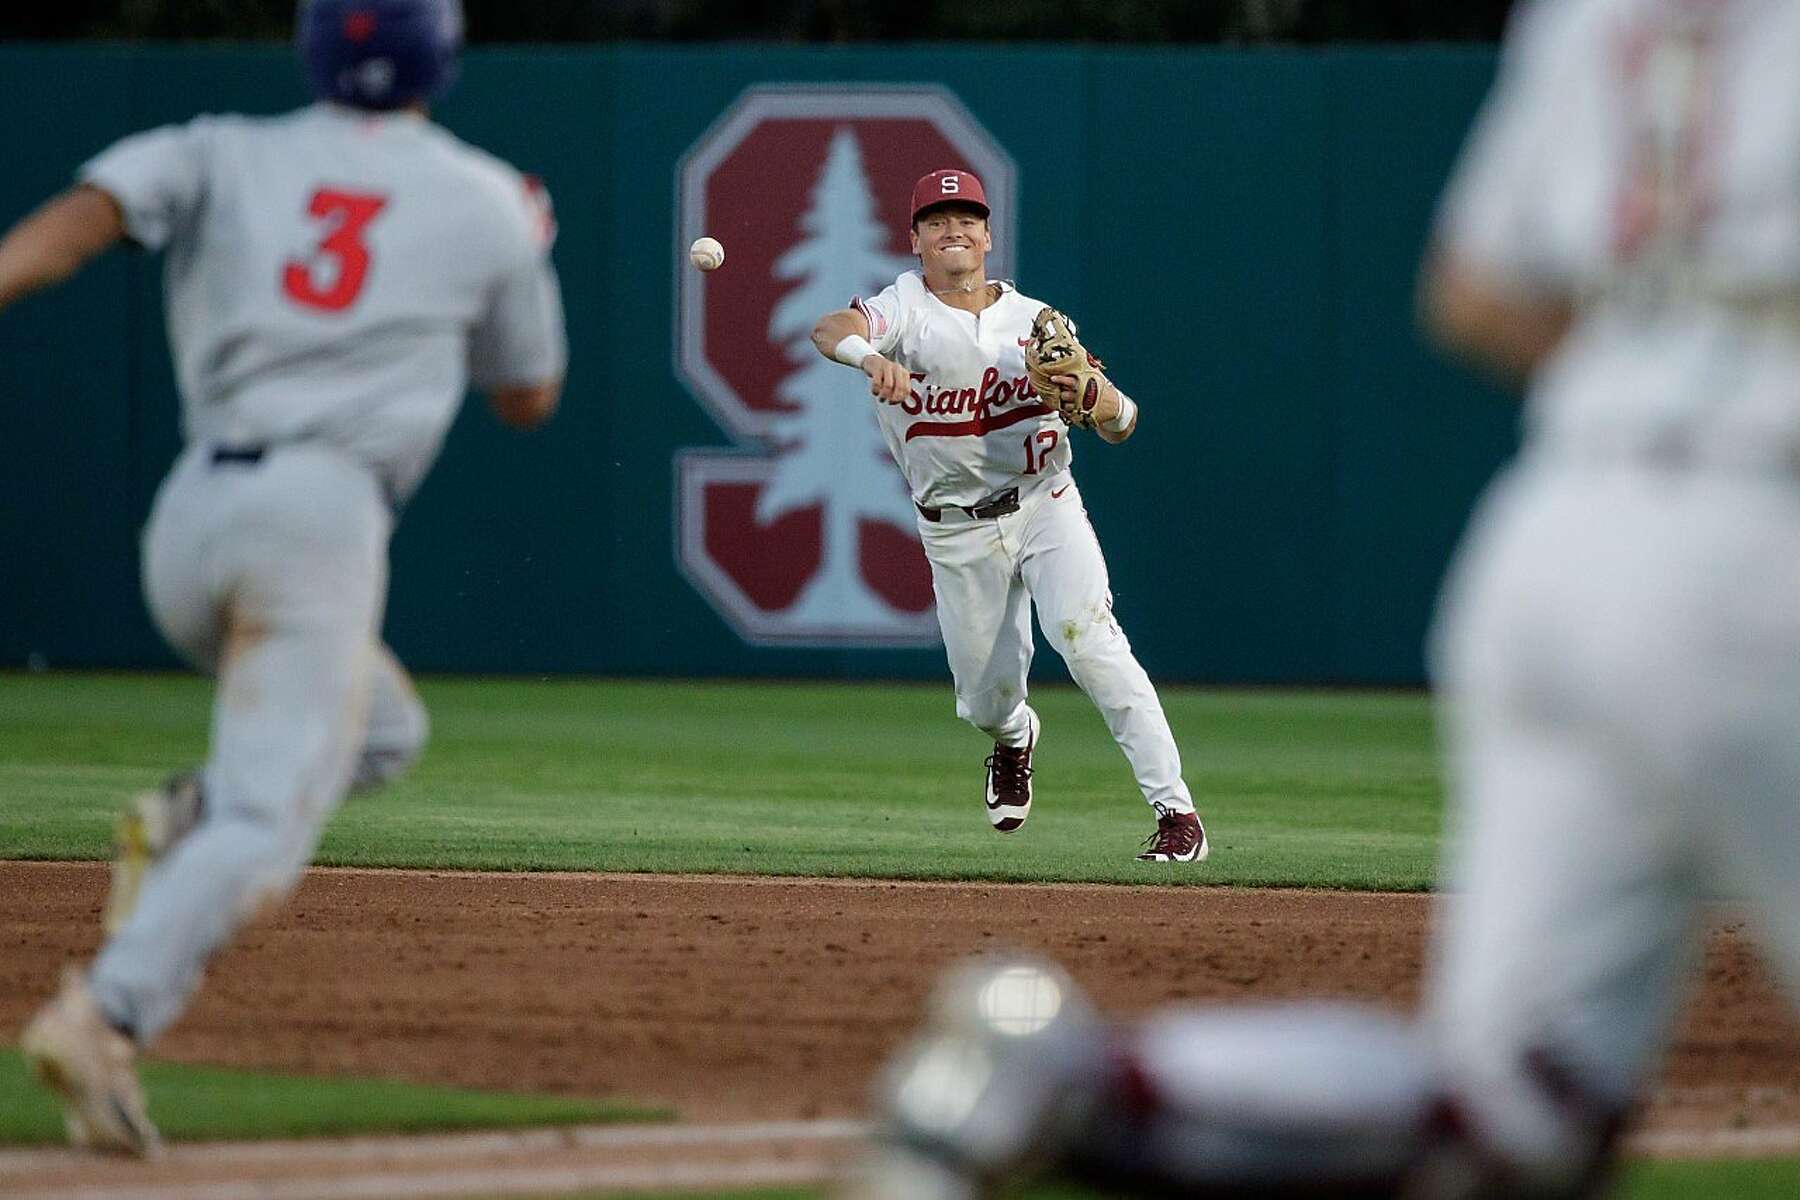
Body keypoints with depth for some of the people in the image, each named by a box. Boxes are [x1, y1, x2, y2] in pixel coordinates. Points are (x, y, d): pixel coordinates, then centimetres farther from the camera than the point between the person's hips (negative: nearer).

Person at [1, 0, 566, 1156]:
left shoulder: (225, 157, 13)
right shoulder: (487, 201, 11)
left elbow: (94, 204, -8)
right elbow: (530, 397, 24)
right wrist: (524, 257, 40)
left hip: (190, 515, 4)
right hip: (323, 519, -4)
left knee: (378, 727, 27)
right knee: (269, 815, -10)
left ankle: (187, 821, -1)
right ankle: (105, 1015, -33)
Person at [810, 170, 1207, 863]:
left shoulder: (1033, 321, 4)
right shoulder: (905, 309, -4)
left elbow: (1121, 427, 2)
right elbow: (830, 330, -27)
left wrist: (1094, 395, -22)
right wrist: (869, 357, -51)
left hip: (1044, 507, 0)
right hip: (955, 535, 0)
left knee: (1085, 637, -24)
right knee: (985, 704, 5)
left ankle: (1175, 810, -25)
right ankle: (1015, 738, 46)